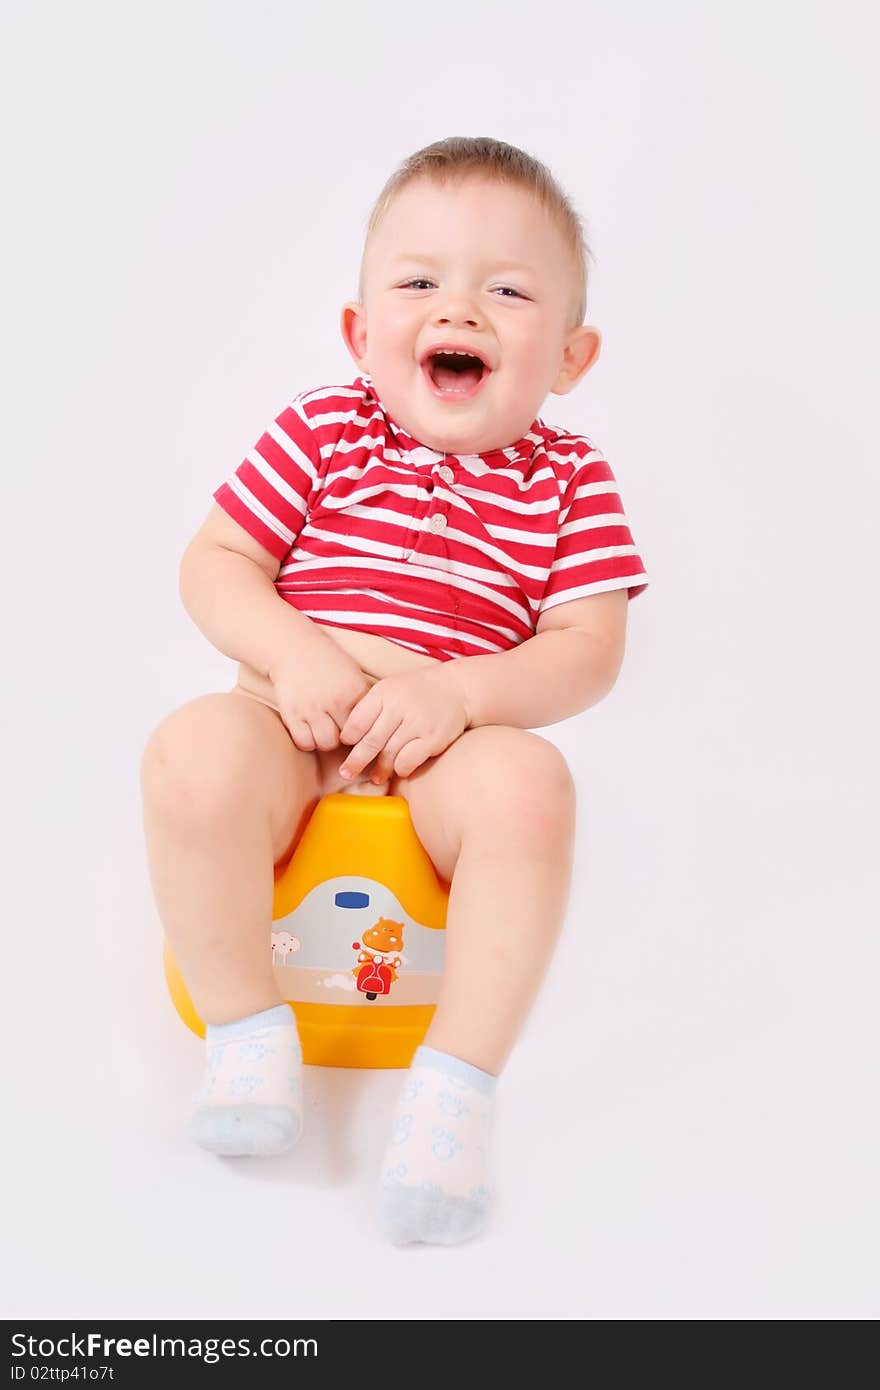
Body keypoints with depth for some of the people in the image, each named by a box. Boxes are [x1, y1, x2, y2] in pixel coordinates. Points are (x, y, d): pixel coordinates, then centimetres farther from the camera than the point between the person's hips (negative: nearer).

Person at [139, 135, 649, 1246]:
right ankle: (246, 1034, -14)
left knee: (528, 784, -34)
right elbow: (210, 565, 2)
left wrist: (458, 692, -21)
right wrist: (293, 651, -18)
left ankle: (456, 1082, -25)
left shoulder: (567, 478, 4)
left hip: (457, 743, 0)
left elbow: (588, 648, -4)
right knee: (191, 756, -31)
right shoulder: (324, 432, 4)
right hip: (294, 722, 1)